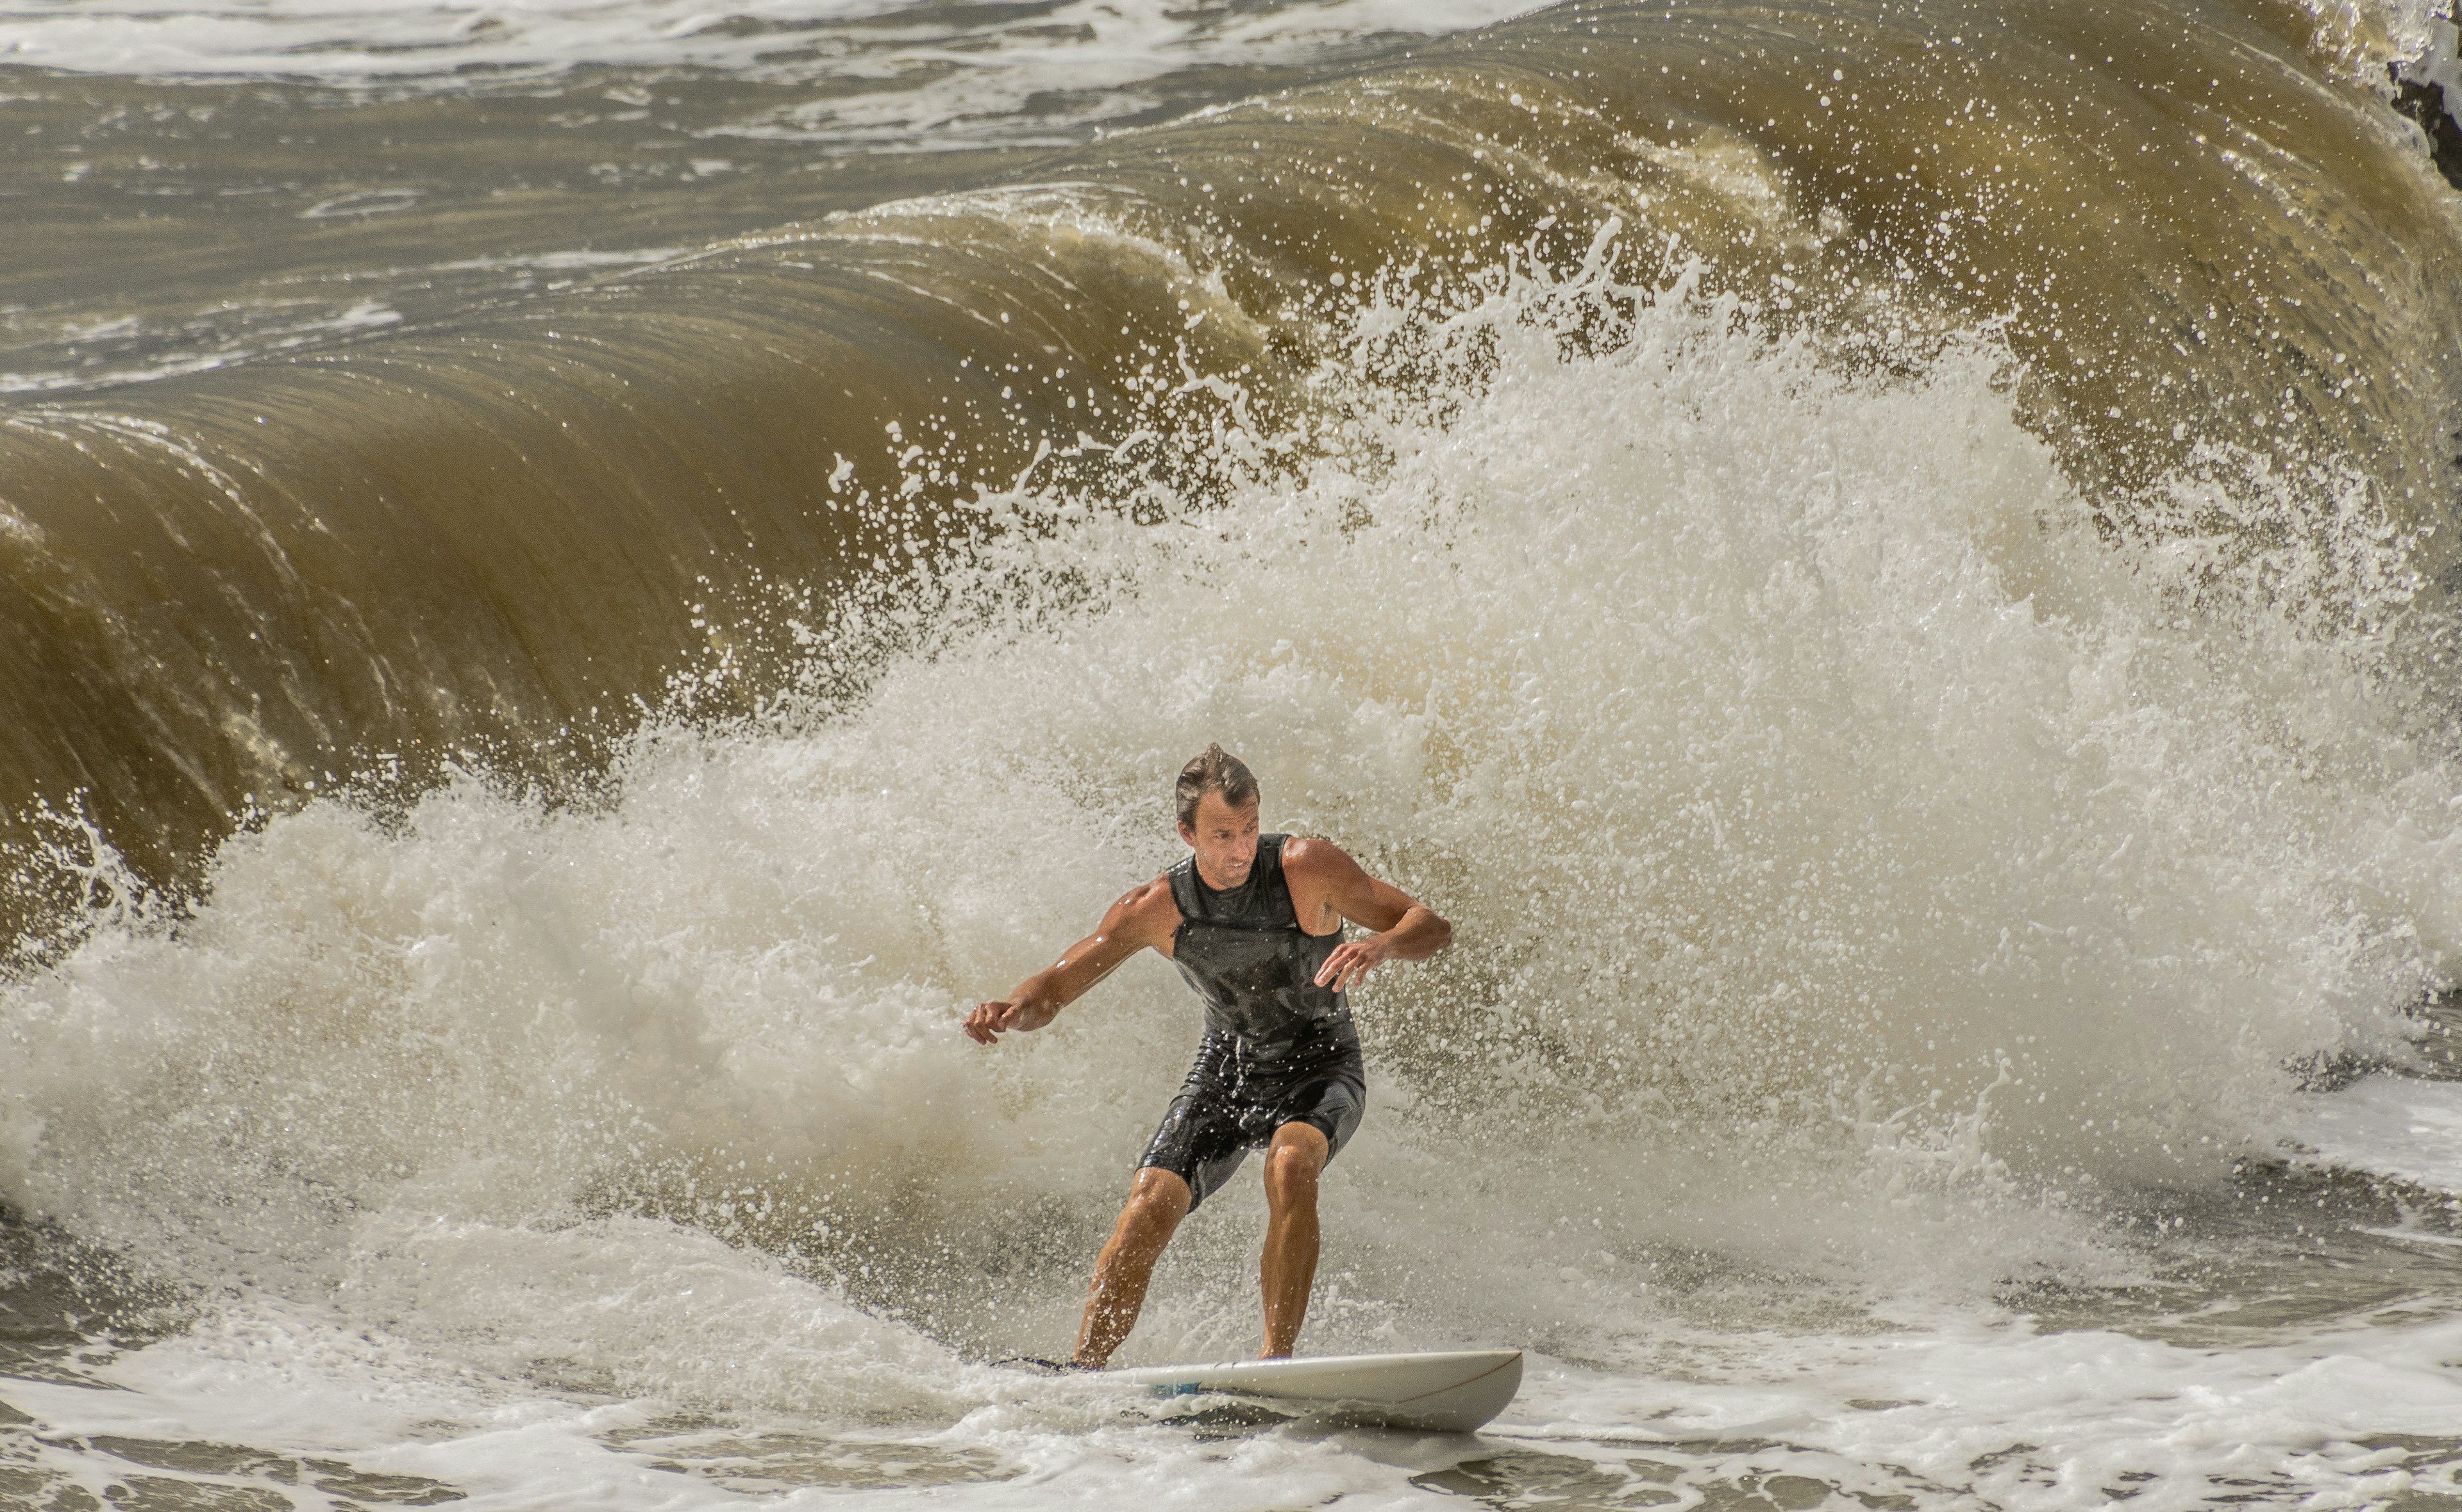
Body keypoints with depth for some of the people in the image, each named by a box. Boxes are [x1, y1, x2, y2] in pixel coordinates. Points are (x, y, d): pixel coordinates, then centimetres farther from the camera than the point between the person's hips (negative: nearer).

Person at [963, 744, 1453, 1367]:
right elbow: (1055, 986, -5)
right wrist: (1009, 1010, -29)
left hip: (1319, 1066, -3)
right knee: (1151, 1205, -17)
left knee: (1290, 1164, -35)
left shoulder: (1304, 867, -20)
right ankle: (1083, 1369, -7)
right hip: (1227, 1066, 3)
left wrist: (1381, 946, -42)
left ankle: (1278, 1357, -33)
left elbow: (1432, 927, -19)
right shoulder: (1158, 907, -12)